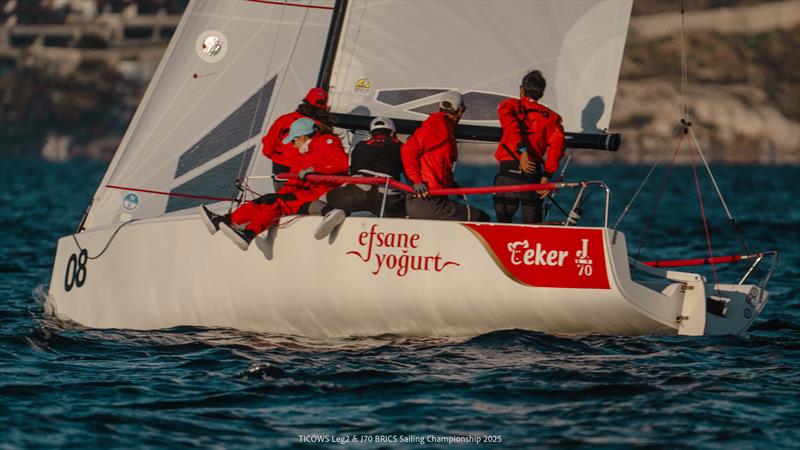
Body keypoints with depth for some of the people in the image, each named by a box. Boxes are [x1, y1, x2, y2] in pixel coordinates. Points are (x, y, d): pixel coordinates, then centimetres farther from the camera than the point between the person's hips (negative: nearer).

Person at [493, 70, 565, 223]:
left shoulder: (509, 105, 11)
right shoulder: (550, 116, 16)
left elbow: (510, 125, -12)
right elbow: (556, 143, 1)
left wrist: (522, 151, -21)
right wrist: (547, 175, -5)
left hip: (509, 169, -2)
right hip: (534, 173, 2)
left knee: (503, 222, 4)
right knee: (532, 225, 8)